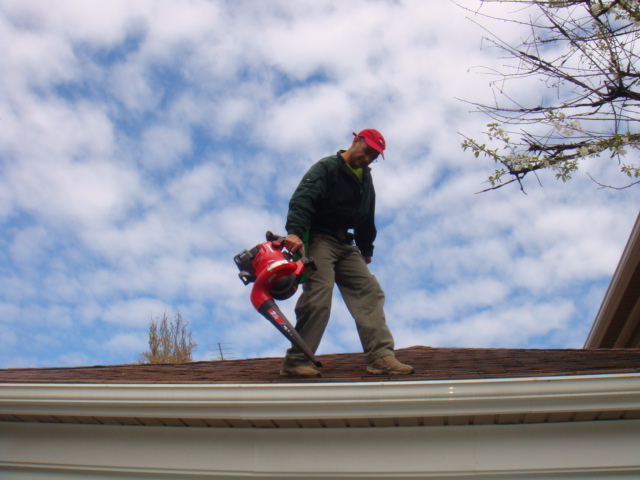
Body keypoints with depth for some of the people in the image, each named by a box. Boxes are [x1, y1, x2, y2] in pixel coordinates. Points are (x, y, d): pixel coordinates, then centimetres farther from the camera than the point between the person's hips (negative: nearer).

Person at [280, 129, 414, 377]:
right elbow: (302, 198, -21)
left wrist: (366, 249, 24)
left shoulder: (365, 180, 21)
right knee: (318, 297, -20)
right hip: (319, 239, -8)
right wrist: (295, 231, -36)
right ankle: (295, 361, -15)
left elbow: (367, 219, 30)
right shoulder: (327, 168, -5)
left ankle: (381, 357, -4)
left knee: (370, 292, -3)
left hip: (346, 245, 8)